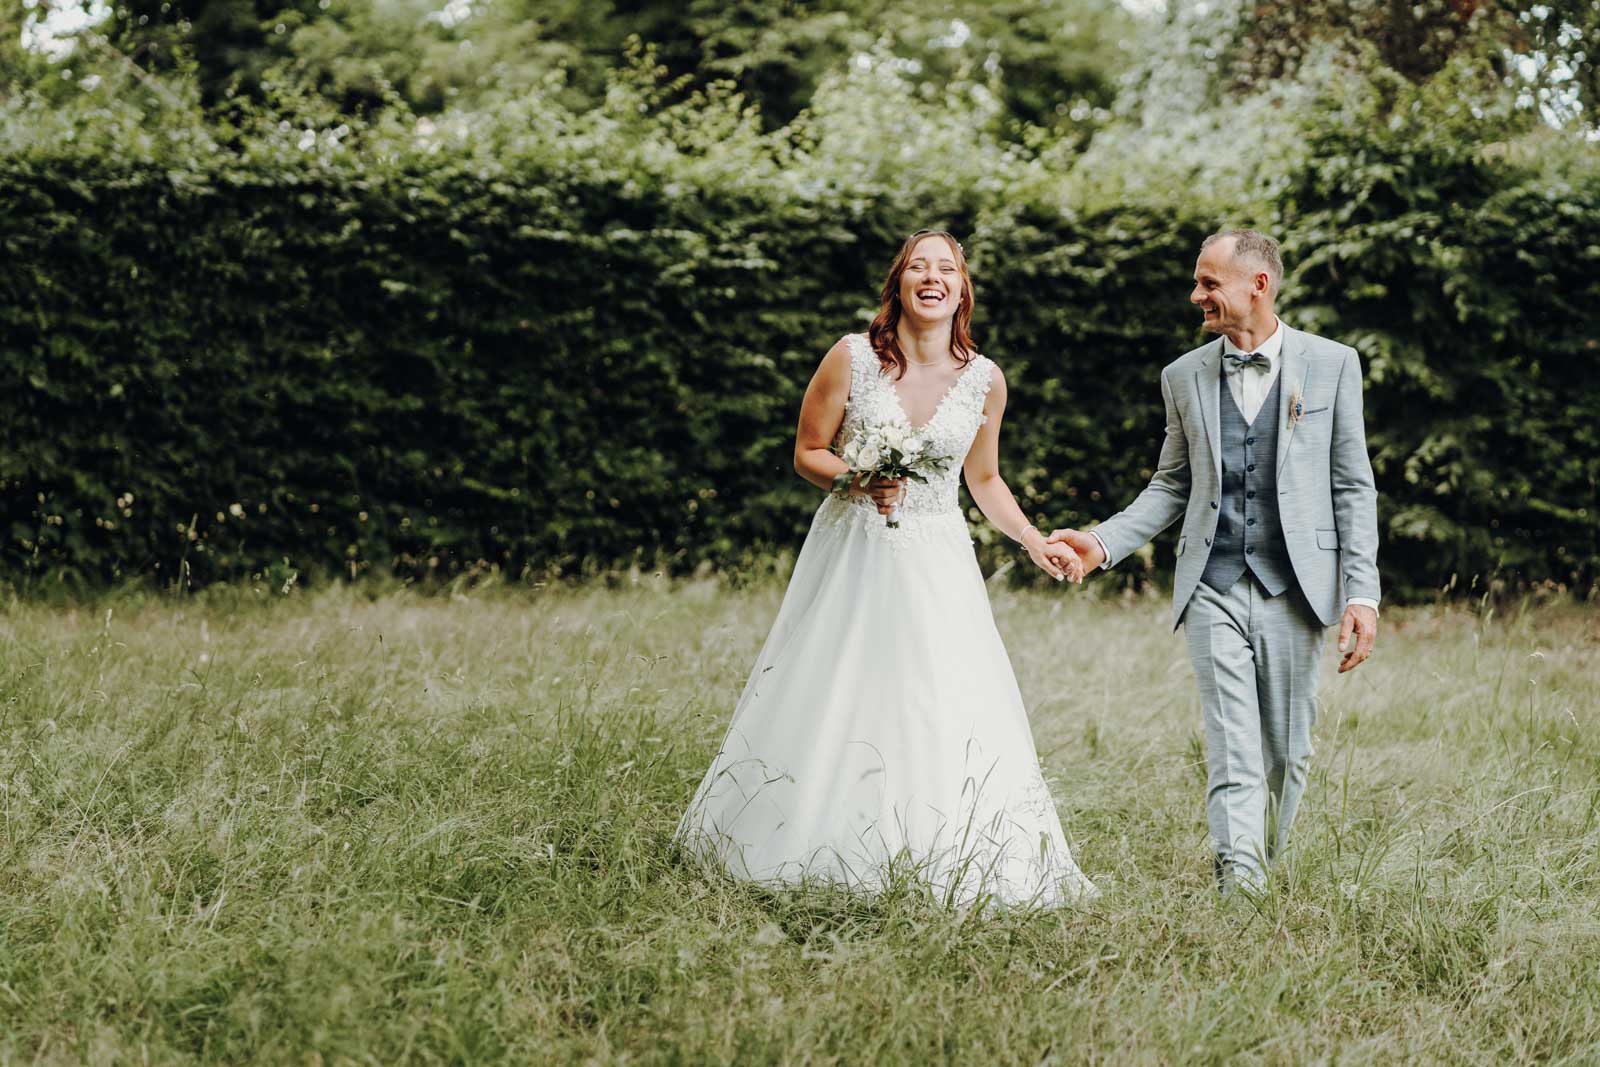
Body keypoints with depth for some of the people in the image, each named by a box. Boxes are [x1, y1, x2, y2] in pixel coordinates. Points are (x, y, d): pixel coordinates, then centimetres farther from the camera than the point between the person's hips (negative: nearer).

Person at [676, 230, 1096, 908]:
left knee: (952, 719, -6)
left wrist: (1035, 543, 4)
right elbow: (807, 453, 1)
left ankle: (937, 872, 5)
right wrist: (859, 482, -17)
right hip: (850, 553, -1)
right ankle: (814, 857, 18)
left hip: (935, 566, 1)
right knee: (825, 710, 3)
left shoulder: (984, 380, 1)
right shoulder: (853, 358, -6)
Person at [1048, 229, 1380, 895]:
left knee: (1288, 749, 8)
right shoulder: (1185, 376, 10)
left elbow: (1353, 487, 2)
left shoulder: (1331, 365, 3)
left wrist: (1362, 593, -5)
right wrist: (1103, 543, 2)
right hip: (1213, 588, 1)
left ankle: (1267, 861, 28)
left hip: (1294, 588, -1)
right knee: (1232, 753, -7)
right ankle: (1238, 890, -12)